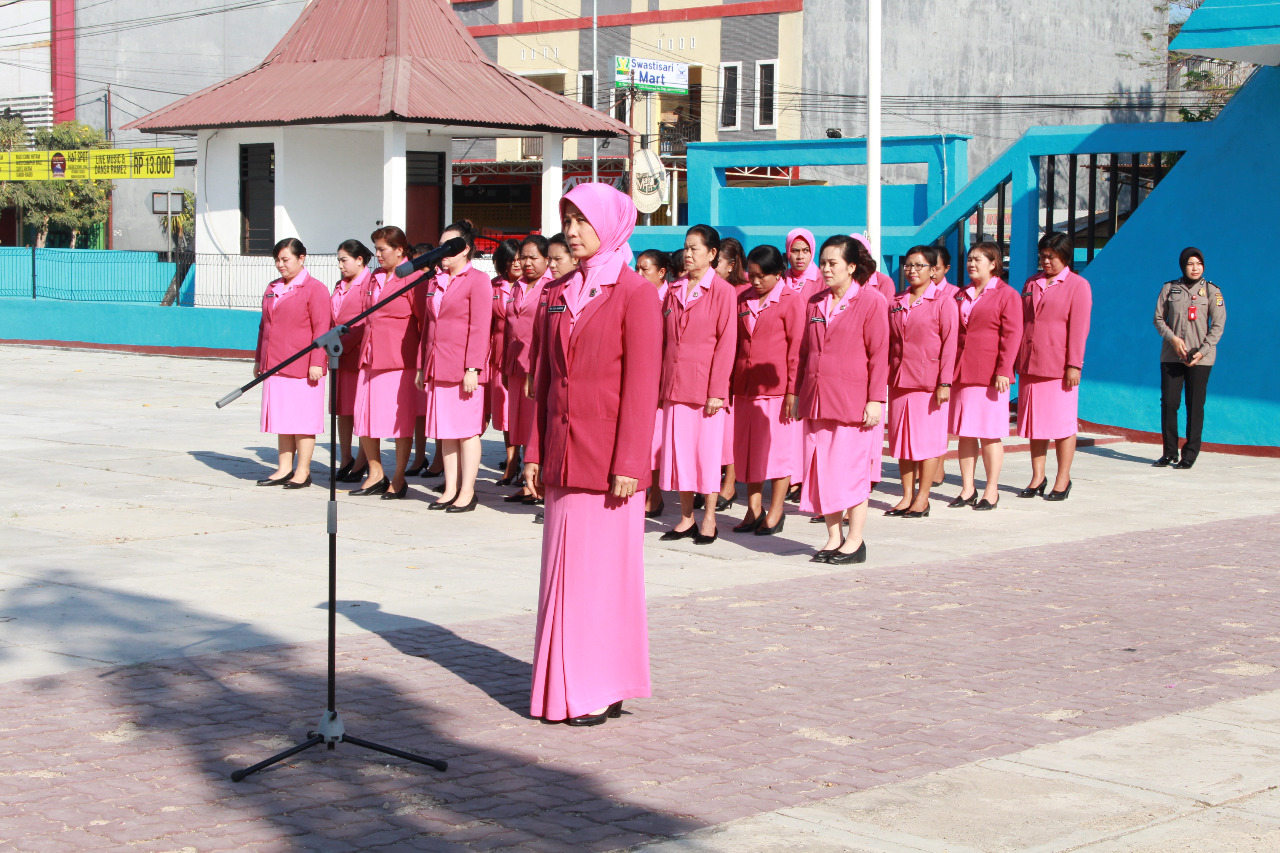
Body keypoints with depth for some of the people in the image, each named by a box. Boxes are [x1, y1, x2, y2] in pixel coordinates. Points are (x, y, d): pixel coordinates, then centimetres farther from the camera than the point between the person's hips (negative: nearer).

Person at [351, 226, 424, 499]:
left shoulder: (412, 279, -6)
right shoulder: (375, 279, 17)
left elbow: (424, 321, -7)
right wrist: (365, 352, 19)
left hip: (400, 361, -7)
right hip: (371, 360, 7)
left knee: (400, 422, 0)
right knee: (364, 418, 6)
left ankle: (398, 479, 8)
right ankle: (375, 475, 19)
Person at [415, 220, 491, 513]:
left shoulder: (477, 280, -5)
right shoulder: (435, 282, 17)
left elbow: (479, 329, -11)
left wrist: (472, 368, -17)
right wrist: (422, 366, 17)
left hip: (464, 369, -7)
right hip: (438, 368, 7)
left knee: (467, 431, -2)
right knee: (445, 432, 9)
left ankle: (467, 492, 2)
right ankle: (450, 489, 14)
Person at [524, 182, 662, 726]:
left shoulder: (634, 293, -7)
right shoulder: (559, 293, 12)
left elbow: (642, 386, -11)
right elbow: (545, 378, 15)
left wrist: (628, 464, -15)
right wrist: (535, 452, 11)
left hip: (606, 458, -6)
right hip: (563, 456, 6)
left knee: (603, 568, -1)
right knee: (565, 570, 9)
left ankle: (601, 691, 8)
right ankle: (567, 686, 17)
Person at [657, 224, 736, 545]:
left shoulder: (722, 290, -4)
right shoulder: (674, 290, 12)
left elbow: (726, 343, -7)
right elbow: (663, 339, 14)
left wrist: (717, 391, -12)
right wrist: (658, 384, 8)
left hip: (705, 386, -5)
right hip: (674, 384, 5)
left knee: (707, 450, 0)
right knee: (678, 448, 7)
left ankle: (709, 519, 10)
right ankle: (686, 518, 15)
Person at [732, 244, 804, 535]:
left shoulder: (791, 300, -4)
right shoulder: (743, 300, 12)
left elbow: (797, 347, -6)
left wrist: (792, 390, -11)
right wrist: (730, 382, 8)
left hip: (777, 388, -6)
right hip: (746, 387, 6)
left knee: (778, 448, 0)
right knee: (747, 448, 8)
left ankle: (776, 512, 9)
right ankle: (754, 510, 17)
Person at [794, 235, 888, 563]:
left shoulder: (870, 302, -4)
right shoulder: (815, 303, 14)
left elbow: (879, 355, -6)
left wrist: (875, 399, -11)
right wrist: (800, 393, 14)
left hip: (853, 401, -6)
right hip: (817, 401, 6)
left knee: (852, 470, -2)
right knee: (821, 470, 6)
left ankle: (855, 542, 7)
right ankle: (834, 538, 15)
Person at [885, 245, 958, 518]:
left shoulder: (943, 302, -3)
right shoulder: (897, 303, 12)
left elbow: (949, 344, -7)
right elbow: (889, 342, 15)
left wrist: (944, 383, -12)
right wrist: (887, 376, 8)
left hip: (928, 382, -5)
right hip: (899, 380, 5)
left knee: (928, 440, 0)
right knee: (902, 439, 8)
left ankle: (922, 499, 7)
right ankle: (907, 496, 15)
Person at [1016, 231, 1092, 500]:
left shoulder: (1077, 286, -1)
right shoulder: (1032, 284, 15)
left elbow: (1078, 328, -7)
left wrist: (1073, 365, -13)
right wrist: (1017, 359, 11)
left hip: (1059, 366, -5)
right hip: (1030, 365, 5)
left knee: (1063, 423, 0)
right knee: (1034, 421, 7)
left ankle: (1063, 480, 8)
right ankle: (1038, 478, 14)